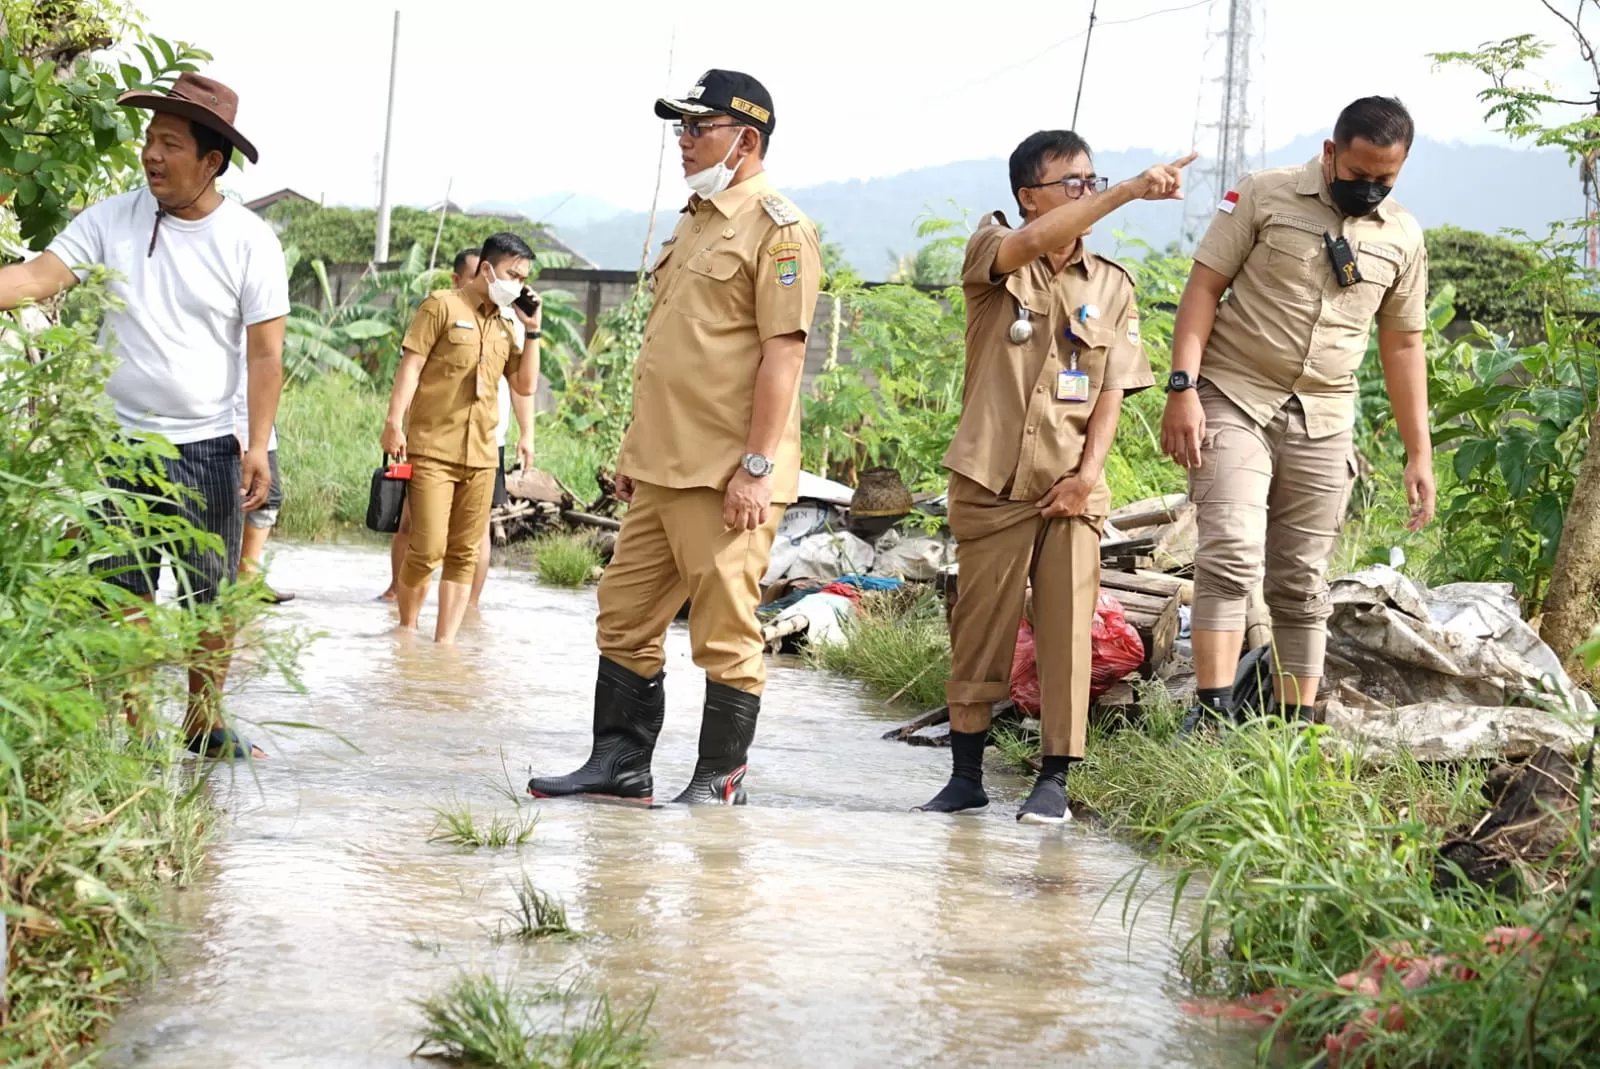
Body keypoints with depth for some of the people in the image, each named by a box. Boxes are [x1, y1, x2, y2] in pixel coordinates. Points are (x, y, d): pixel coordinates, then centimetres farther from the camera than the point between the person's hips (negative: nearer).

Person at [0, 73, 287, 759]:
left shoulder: (249, 242, -5)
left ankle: (205, 721, 24)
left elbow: (265, 352, -5)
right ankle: (134, 730, 14)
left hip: (208, 449, -1)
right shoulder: (112, 220, -1)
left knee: (211, 598, 7)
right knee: (125, 598, 4)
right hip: (120, 441, 1)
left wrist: (258, 448, -11)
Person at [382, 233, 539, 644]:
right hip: (432, 449, -6)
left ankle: (444, 643, 8)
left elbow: (525, 385, 15)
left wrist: (532, 331, 7)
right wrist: (394, 422, -14)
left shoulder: (505, 325, 17)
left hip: (481, 455, 6)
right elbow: (411, 364, -6)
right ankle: (406, 630, 11)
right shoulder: (443, 306, 0)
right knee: (428, 548, -10)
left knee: (464, 554, 4)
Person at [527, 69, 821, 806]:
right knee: (625, 619, 11)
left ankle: (720, 782, 10)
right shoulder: (693, 221, 19)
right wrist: (635, 447, 21)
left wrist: (756, 467, -21)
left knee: (725, 635, -1)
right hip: (661, 469, 9)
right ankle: (619, 766, 20)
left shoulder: (776, 228, -10)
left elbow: (782, 355, -17)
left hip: (727, 477, -9)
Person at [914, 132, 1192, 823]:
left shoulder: (1111, 286, 10)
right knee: (979, 630, 4)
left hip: (1071, 488, 2)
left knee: (1068, 629, -3)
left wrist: (1088, 474, -6)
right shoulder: (993, 255, 1)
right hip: (992, 483, -2)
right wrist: (1131, 192, -30)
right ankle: (966, 776, 15)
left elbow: (1112, 394, 7)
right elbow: (1036, 240, -23)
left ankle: (1055, 779, 3)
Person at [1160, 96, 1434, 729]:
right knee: (1232, 556, -18)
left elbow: (1402, 346, 15)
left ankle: (1297, 728, 13)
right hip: (1234, 402, -4)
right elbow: (1204, 287, -4)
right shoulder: (1264, 196, -3)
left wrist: (1419, 453, 12)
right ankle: (1211, 715, -17)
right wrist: (1182, 387, -14)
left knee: (1302, 583, 7)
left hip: (1322, 424, 4)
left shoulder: (1402, 237, 9)